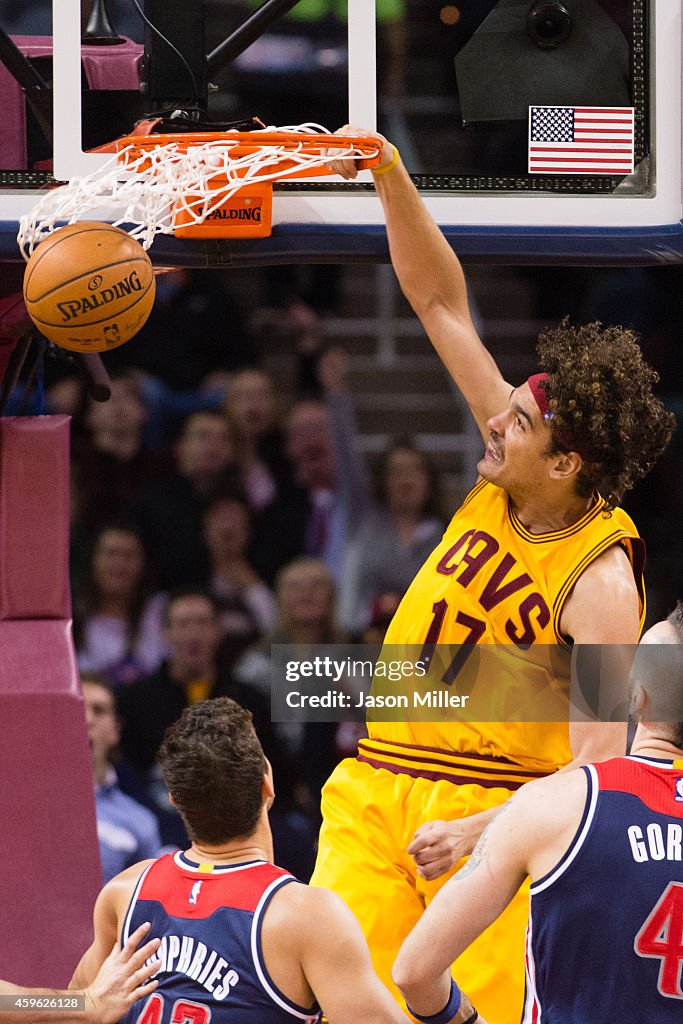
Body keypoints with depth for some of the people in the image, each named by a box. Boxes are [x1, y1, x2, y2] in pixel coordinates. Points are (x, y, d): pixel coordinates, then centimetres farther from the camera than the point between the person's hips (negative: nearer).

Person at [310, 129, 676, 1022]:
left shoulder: (602, 581, -17)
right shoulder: (508, 478, 2)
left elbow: (598, 769, -22)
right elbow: (441, 301, 7)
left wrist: (476, 834, -30)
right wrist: (389, 176, -2)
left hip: (496, 816, -6)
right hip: (378, 785, 6)